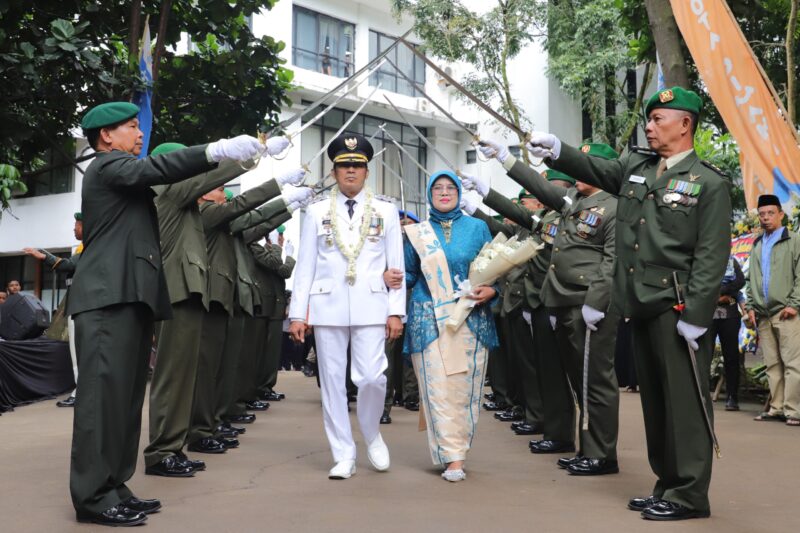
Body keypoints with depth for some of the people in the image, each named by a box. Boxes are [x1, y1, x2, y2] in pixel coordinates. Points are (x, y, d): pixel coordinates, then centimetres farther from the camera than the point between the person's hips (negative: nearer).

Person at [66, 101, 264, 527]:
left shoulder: (121, 173, 29)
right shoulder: (108, 165, -3)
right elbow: (153, 169, -21)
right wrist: (217, 151, -29)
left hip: (129, 297, 10)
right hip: (109, 298, -10)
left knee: (125, 393, 6)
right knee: (104, 391, -12)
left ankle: (112, 486, 9)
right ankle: (92, 495, -11)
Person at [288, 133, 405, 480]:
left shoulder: (386, 212, 8)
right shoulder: (317, 213, 9)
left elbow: (396, 265, 6)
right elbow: (305, 266, 7)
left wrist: (395, 311, -1)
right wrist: (297, 313, 2)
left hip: (370, 307, -1)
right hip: (328, 307, 1)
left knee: (372, 377, -10)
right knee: (332, 382, 3)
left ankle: (372, 435, 19)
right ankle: (344, 456, 12)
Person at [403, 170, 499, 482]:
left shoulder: (477, 228, 9)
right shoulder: (417, 233, 10)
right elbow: (409, 275, 10)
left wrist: (491, 290, -12)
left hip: (472, 319, 0)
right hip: (429, 320, 0)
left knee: (464, 387, 1)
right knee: (438, 387, -6)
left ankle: (455, 451, 12)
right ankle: (453, 457, -4)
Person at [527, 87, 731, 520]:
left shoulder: (710, 183, -5)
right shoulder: (635, 167, 15)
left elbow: (712, 256, -11)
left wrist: (695, 315, -17)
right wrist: (557, 152, -10)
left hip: (677, 308, -7)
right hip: (641, 307, 7)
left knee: (684, 400, -2)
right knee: (654, 399, 13)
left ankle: (690, 494, 6)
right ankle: (667, 484, 23)